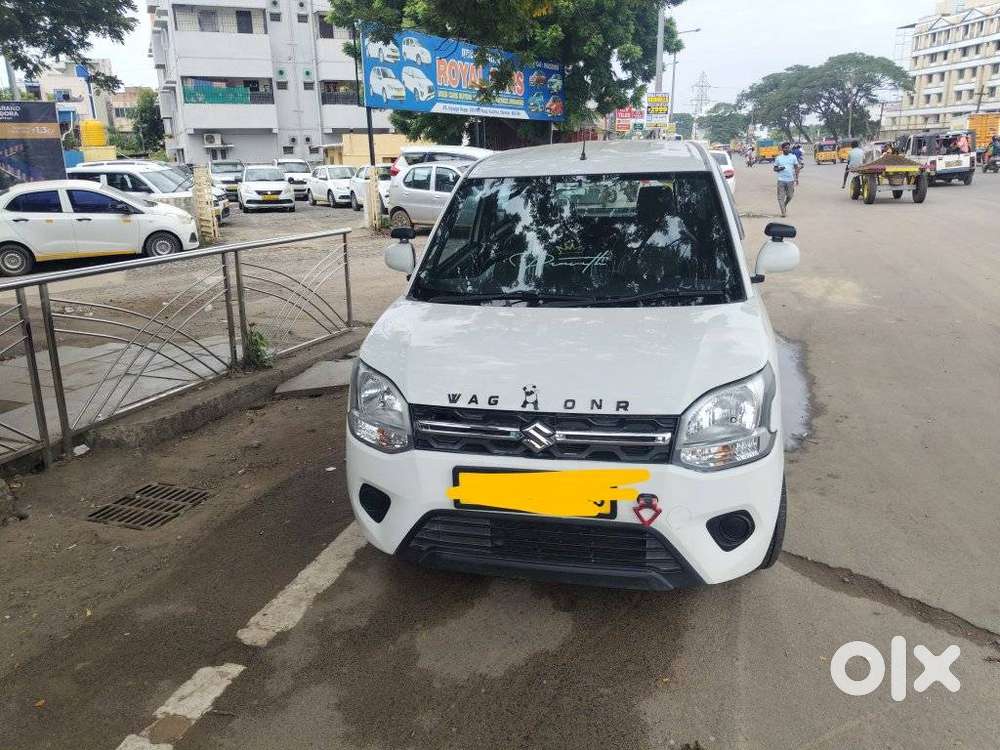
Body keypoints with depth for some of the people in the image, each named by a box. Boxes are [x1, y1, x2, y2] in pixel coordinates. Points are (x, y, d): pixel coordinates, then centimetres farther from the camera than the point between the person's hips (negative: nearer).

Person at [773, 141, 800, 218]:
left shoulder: (793, 157, 5)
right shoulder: (778, 158, 4)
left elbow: (796, 168, 8)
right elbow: (775, 168, 9)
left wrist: (797, 178, 1)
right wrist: (779, 169, -13)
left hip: (790, 180, 1)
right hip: (781, 180, -1)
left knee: (790, 196, 7)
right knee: (781, 197, -6)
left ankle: (785, 205, 35)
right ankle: (783, 212, -4)